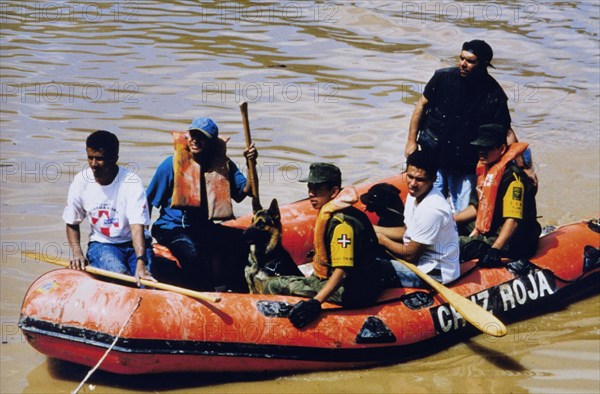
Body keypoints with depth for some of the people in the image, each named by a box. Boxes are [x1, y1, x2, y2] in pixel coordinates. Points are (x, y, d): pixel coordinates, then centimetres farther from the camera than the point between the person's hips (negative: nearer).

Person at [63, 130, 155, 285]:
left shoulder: (131, 182, -15)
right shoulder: (81, 182, -5)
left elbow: (137, 226, -26)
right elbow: (72, 223, 8)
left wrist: (141, 263, -39)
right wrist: (77, 253, -10)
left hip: (134, 244, -1)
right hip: (101, 244, 2)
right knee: (119, 273, -31)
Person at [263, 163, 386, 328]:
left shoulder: (340, 223, -23)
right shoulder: (329, 213, 8)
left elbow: (342, 270, -33)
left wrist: (316, 302, -41)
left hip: (349, 293, -10)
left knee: (274, 286, -14)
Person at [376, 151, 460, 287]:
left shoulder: (431, 210, -28)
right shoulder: (415, 195, 1)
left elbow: (410, 254, -20)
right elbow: (406, 231, 15)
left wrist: (382, 239, -6)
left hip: (434, 274, -10)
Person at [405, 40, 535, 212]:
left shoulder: (493, 94, -12)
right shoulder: (443, 77, -8)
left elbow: (506, 133, -6)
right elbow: (422, 105, 5)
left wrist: (524, 167, -12)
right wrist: (412, 141, 3)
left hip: (467, 164, 0)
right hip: (434, 155, 1)